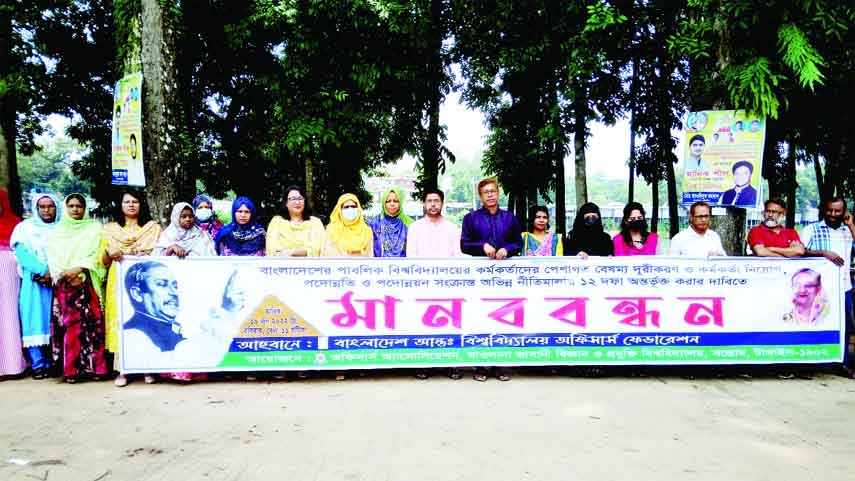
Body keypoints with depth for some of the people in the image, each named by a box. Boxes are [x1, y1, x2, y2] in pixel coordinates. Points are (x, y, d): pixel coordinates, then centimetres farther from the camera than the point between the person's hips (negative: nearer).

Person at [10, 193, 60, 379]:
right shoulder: (25, 227, 10)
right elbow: (21, 253, -3)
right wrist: (42, 271, -16)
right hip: (34, 281, -1)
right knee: (35, 320, -7)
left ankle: (53, 363, 0)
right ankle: (38, 364, -5)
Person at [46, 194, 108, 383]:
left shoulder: (94, 228, 11)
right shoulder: (58, 231, 16)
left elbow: (97, 254, 1)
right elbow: (53, 256, 6)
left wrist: (78, 269, -13)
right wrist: (66, 275, -10)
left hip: (87, 282, -1)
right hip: (64, 283, 1)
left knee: (90, 321, -8)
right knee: (68, 323, -5)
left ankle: (93, 366, -5)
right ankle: (71, 369, -3)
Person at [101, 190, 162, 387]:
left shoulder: (153, 228, 12)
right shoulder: (110, 229, 14)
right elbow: (104, 261, 11)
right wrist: (109, 253, -10)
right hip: (119, 283, 1)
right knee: (120, 321, -4)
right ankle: (122, 370, -1)